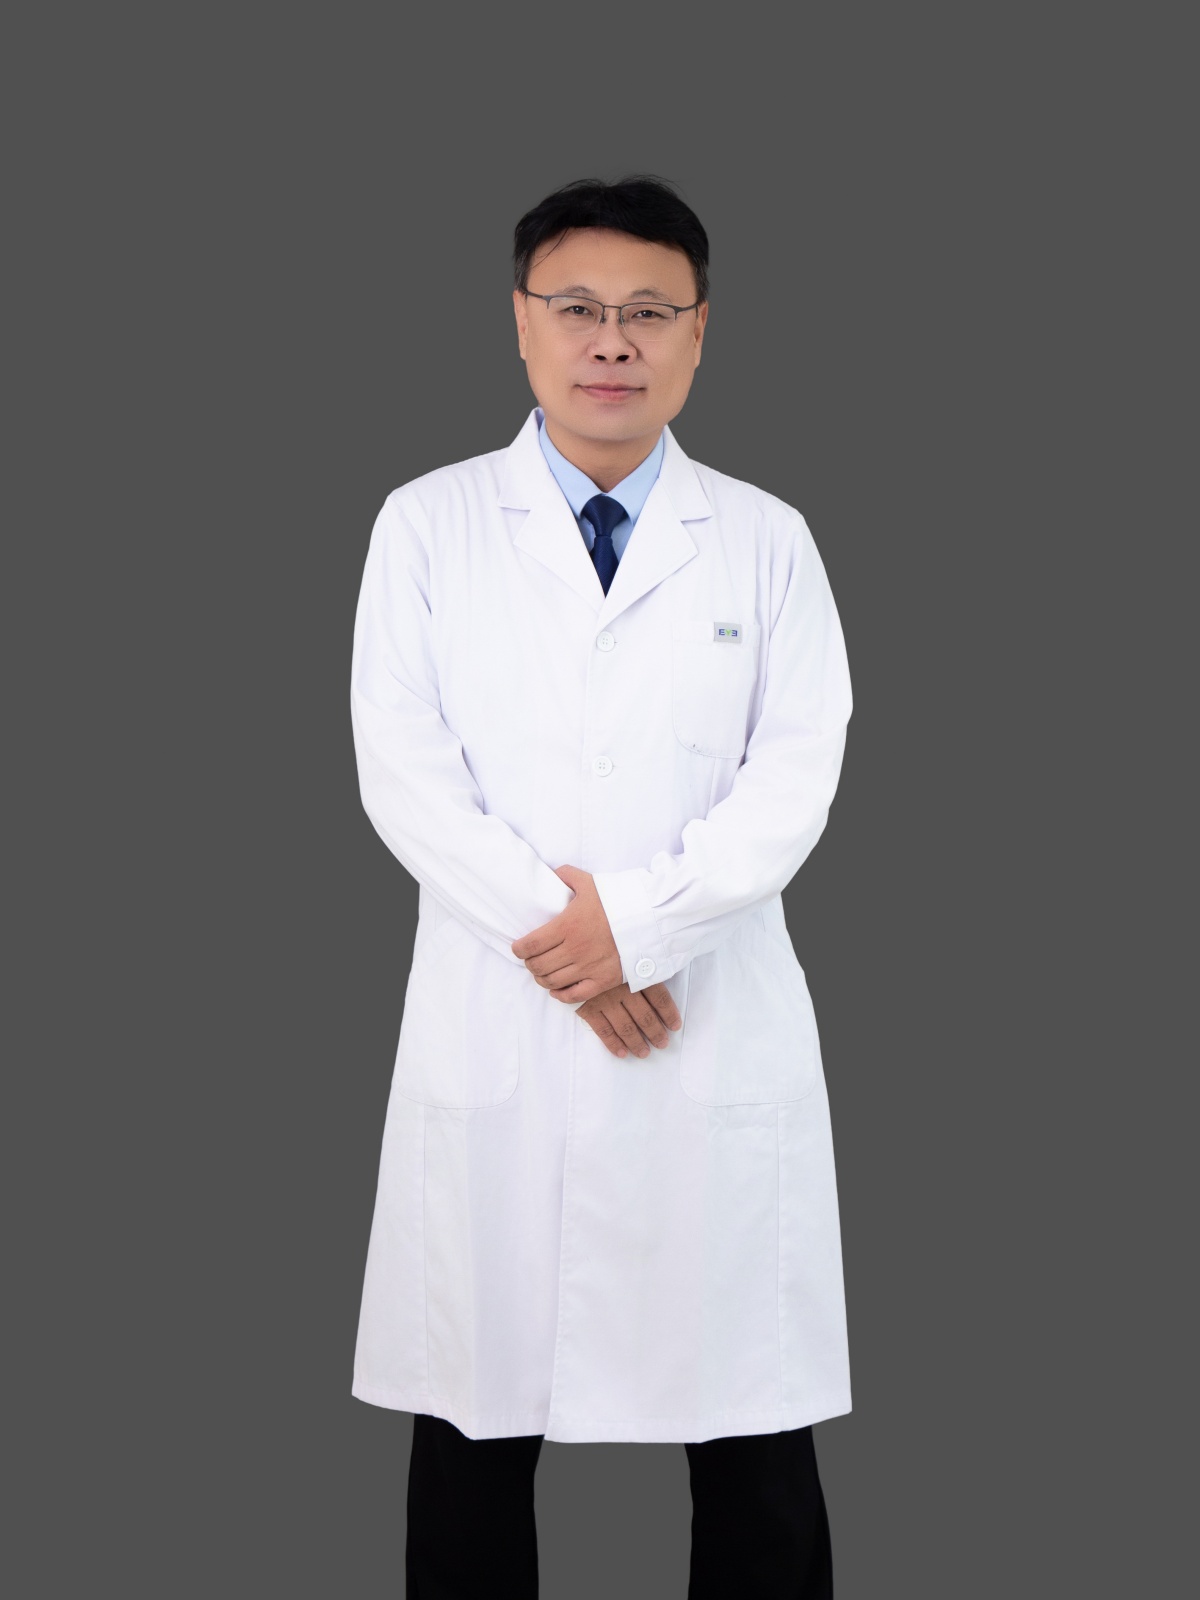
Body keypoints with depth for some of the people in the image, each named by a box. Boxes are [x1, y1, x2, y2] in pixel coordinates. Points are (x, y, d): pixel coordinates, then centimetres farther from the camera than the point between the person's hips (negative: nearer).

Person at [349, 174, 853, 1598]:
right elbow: (402, 770, -2)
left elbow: (796, 776, -1)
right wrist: (550, 935, -12)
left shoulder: (766, 540, 8)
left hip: (717, 1037, 0)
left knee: (755, 1437, 4)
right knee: (473, 1425, 6)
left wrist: (634, 920, -14)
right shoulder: (427, 525, 7)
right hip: (493, 1034, 0)